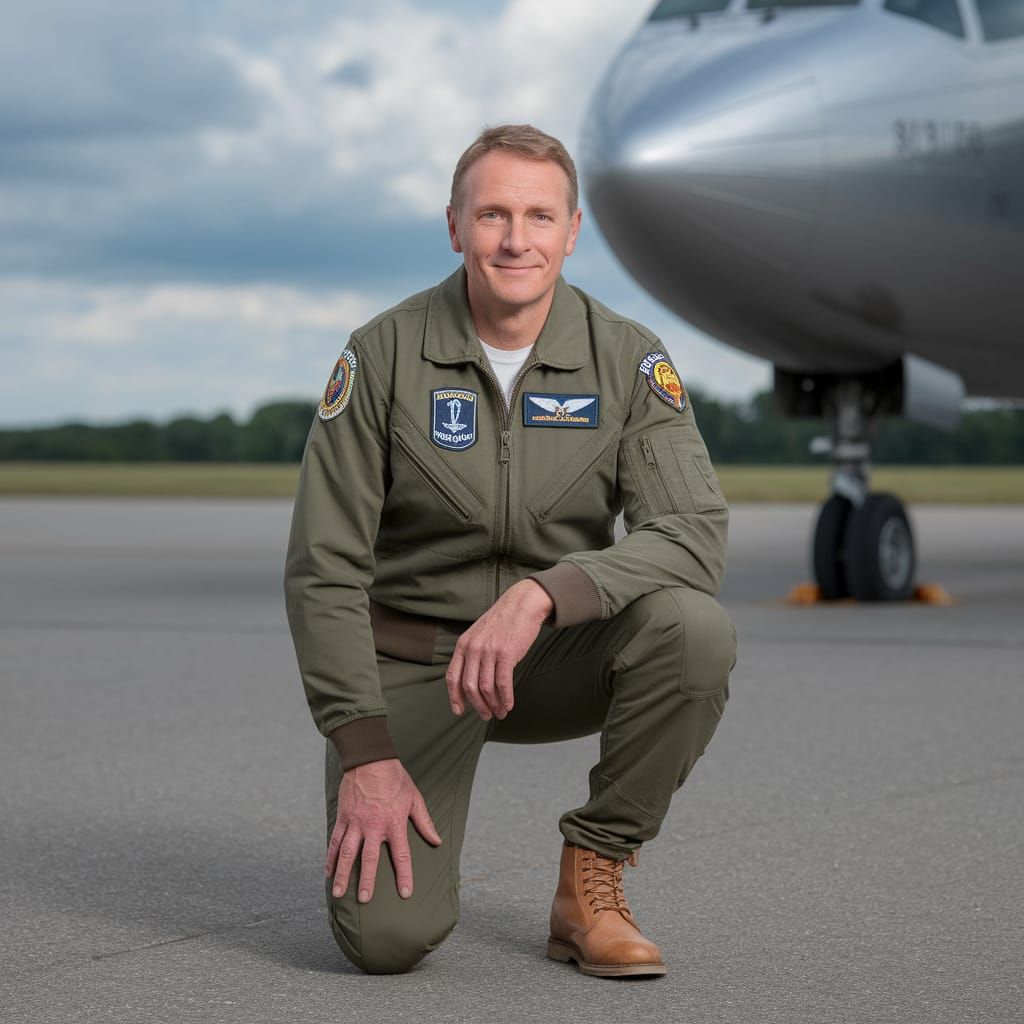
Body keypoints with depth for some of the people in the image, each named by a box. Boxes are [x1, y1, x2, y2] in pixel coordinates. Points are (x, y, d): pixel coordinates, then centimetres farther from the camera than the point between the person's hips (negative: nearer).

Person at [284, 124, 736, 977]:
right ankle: (397, 833, 16)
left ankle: (590, 881, -10)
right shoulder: (384, 356, -11)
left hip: (556, 657, 2)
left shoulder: (630, 361, -8)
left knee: (693, 628, -31)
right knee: (387, 936, -22)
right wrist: (365, 754, -18)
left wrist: (540, 595, -37)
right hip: (410, 657, -2)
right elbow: (324, 569, -10)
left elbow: (696, 536, -21)